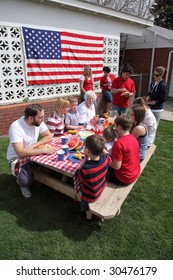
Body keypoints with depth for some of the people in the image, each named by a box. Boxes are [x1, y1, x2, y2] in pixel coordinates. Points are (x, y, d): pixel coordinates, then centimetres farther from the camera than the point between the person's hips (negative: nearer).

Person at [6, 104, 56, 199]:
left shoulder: (38, 122, -13)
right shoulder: (16, 127, -31)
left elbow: (49, 137, -6)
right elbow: (20, 152, -38)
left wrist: (34, 145, -21)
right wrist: (43, 150, -36)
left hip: (31, 153, 6)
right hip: (16, 157, -5)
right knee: (26, 179, -29)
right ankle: (23, 184, 8)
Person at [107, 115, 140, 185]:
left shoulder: (119, 143, -28)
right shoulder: (133, 139, -3)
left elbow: (117, 166, -25)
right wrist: (110, 155, 7)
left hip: (124, 178, -8)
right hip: (135, 173, 8)